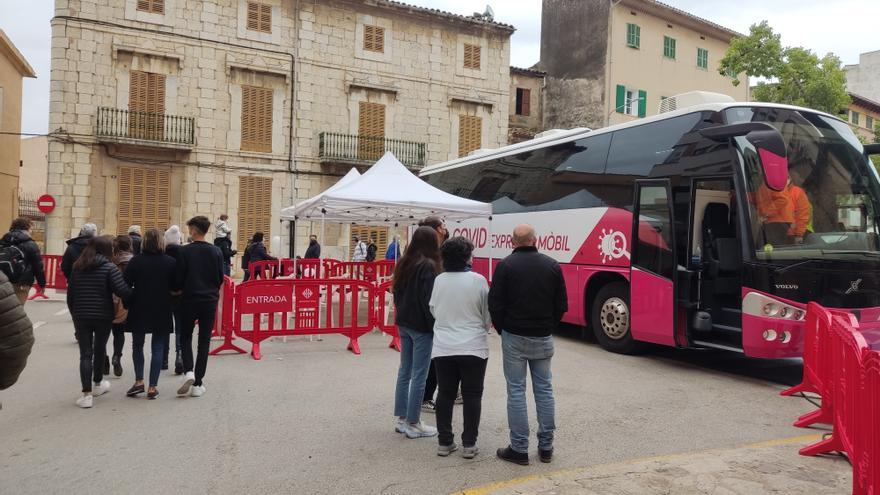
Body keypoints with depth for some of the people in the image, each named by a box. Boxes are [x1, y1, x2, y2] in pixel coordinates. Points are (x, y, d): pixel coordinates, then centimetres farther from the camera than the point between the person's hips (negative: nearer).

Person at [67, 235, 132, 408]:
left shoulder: (77, 268, 7)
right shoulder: (109, 268, -9)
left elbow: (70, 294, 11)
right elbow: (123, 291, -20)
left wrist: (74, 314, 19)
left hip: (81, 316, 3)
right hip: (103, 316, -3)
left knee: (85, 353, 2)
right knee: (99, 349, 17)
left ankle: (87, 394, -5)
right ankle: (97, 384, 35)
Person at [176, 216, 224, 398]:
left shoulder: (184, 251, -9)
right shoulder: (216, 252, -2)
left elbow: (179, 278, -6)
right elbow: (220, 278, 3)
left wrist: (182, 290, 14)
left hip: (190, 300, -1)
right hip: (210, 301, 2)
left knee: (185, 337, 16)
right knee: (204, 341, 6)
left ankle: (188, 371, -5)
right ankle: (198, 384, 7)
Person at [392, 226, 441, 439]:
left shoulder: (403, 263, 8)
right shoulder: (428, 266, -16)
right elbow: (428, 299, -19)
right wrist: (435, 325, -11)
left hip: (404, 323, 8)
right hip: (421, 326, -8)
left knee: (404, 371, 14)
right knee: (418, 375, 0)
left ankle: (401, 418, 21)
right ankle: (413, 424, 6)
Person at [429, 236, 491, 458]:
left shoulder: (439, 280, -2)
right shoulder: (478, 280, -11)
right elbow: (488, 314, -2)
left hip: (443, 347, 3)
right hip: (473, 347, -3)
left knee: (445, 394, 12)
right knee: (472, 396, 8)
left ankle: (444, 442, 18)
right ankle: (469, 444, 13)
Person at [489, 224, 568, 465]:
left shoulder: (506, 265, -8)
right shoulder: (552, 265, 1)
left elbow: (495, 304, -9)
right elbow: (561, 305, 3)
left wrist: (502, 330, 6)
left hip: (514, 337, -3)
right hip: (543, 338, 3)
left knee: (516, 391, 4)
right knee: (544, 389, 12)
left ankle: (519, 449, 9)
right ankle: (546, 447, 19)